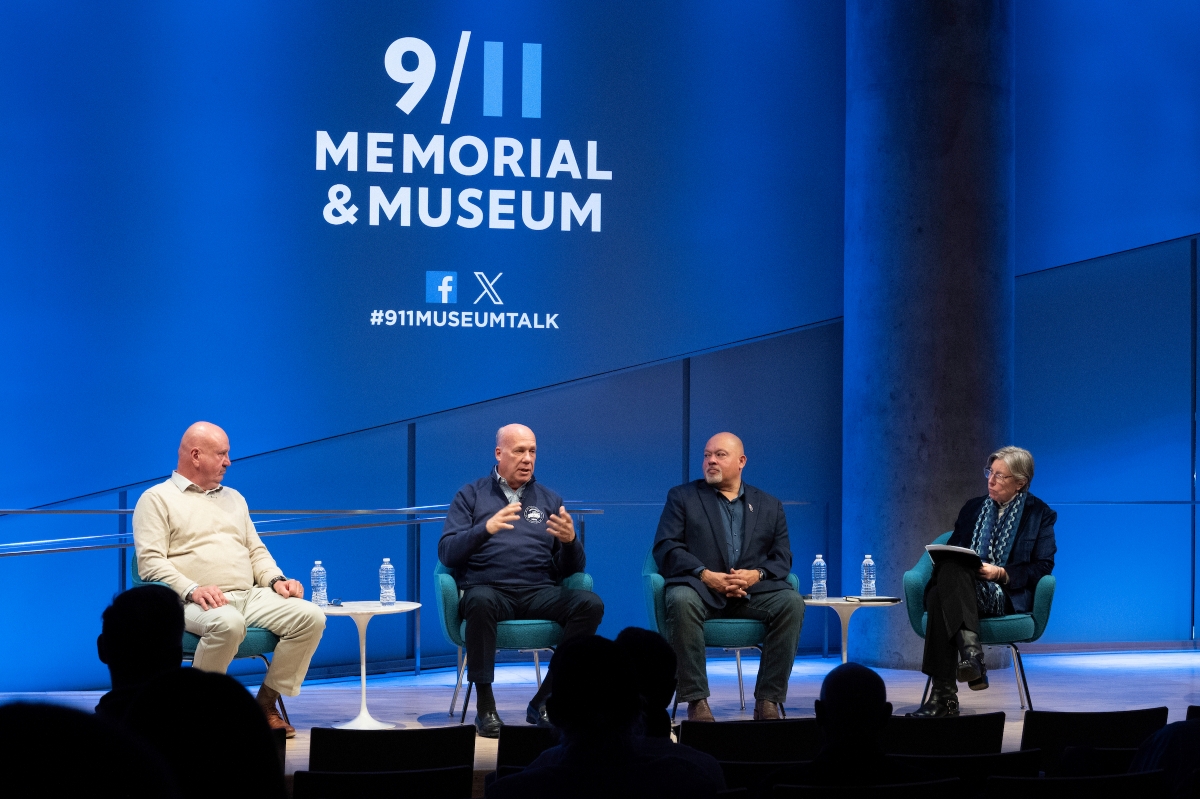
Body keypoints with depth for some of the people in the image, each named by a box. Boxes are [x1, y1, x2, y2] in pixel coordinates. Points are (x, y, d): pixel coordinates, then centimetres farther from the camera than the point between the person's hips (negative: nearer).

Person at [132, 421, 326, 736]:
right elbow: (150, 561, -6)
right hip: (196, 603, -6)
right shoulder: (157, 499, 5)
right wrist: (192, 589, -21)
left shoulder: (233, 498, 26)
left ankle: (266, 703, -8)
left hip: (251, 596, 6)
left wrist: (276, 579, 4)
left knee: (310, 617, -18)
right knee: (228, 624, -41)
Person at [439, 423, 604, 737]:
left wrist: (570, 541, -10)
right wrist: (486, 528, -17)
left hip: (539, 592, 3)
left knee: (590, 604, -26)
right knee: (480, 602, -38)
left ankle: (545, 700, -19)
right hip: (490, 589, -3)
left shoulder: (550, 500, 19)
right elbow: (446, 553, -1)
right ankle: (484, 705, -28)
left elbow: (572, 569, 13)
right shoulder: (471, 496, 12)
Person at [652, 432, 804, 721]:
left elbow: (782, 557, 11)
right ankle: (696, 701, -31)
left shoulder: (770, 506, 19)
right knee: (681, 600, -37)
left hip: (753, 592, 2)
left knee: (791, 602, -28)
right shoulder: (682, 497, 13)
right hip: (701, 589, -2)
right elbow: (665, 547, 1)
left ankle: (768, 700, -23)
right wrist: (705, 575, -15)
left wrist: (757, 574, -12)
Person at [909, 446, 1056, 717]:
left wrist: (1001, 573, -13)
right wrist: (944, 562, -5)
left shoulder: (1040, 514, 13)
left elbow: (1043, 566, 2)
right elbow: (950, 551, 21)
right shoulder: (972, 509, 26)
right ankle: (970, 650, -50)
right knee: (949, 569, -37)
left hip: (1007, 597, -4)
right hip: (963, 592, 4)